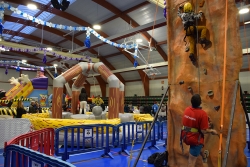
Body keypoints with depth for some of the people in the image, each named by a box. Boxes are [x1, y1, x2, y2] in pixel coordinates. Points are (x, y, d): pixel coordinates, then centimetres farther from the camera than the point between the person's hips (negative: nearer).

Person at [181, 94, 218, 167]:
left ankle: (204, 156, 61)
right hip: (195, 139, -6)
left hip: (185, 137, 6)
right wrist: (212, 131, 0)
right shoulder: (202, 113, -23)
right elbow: (203, 131, -21)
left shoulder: (187, 109, -5)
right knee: (192, 161, 7)